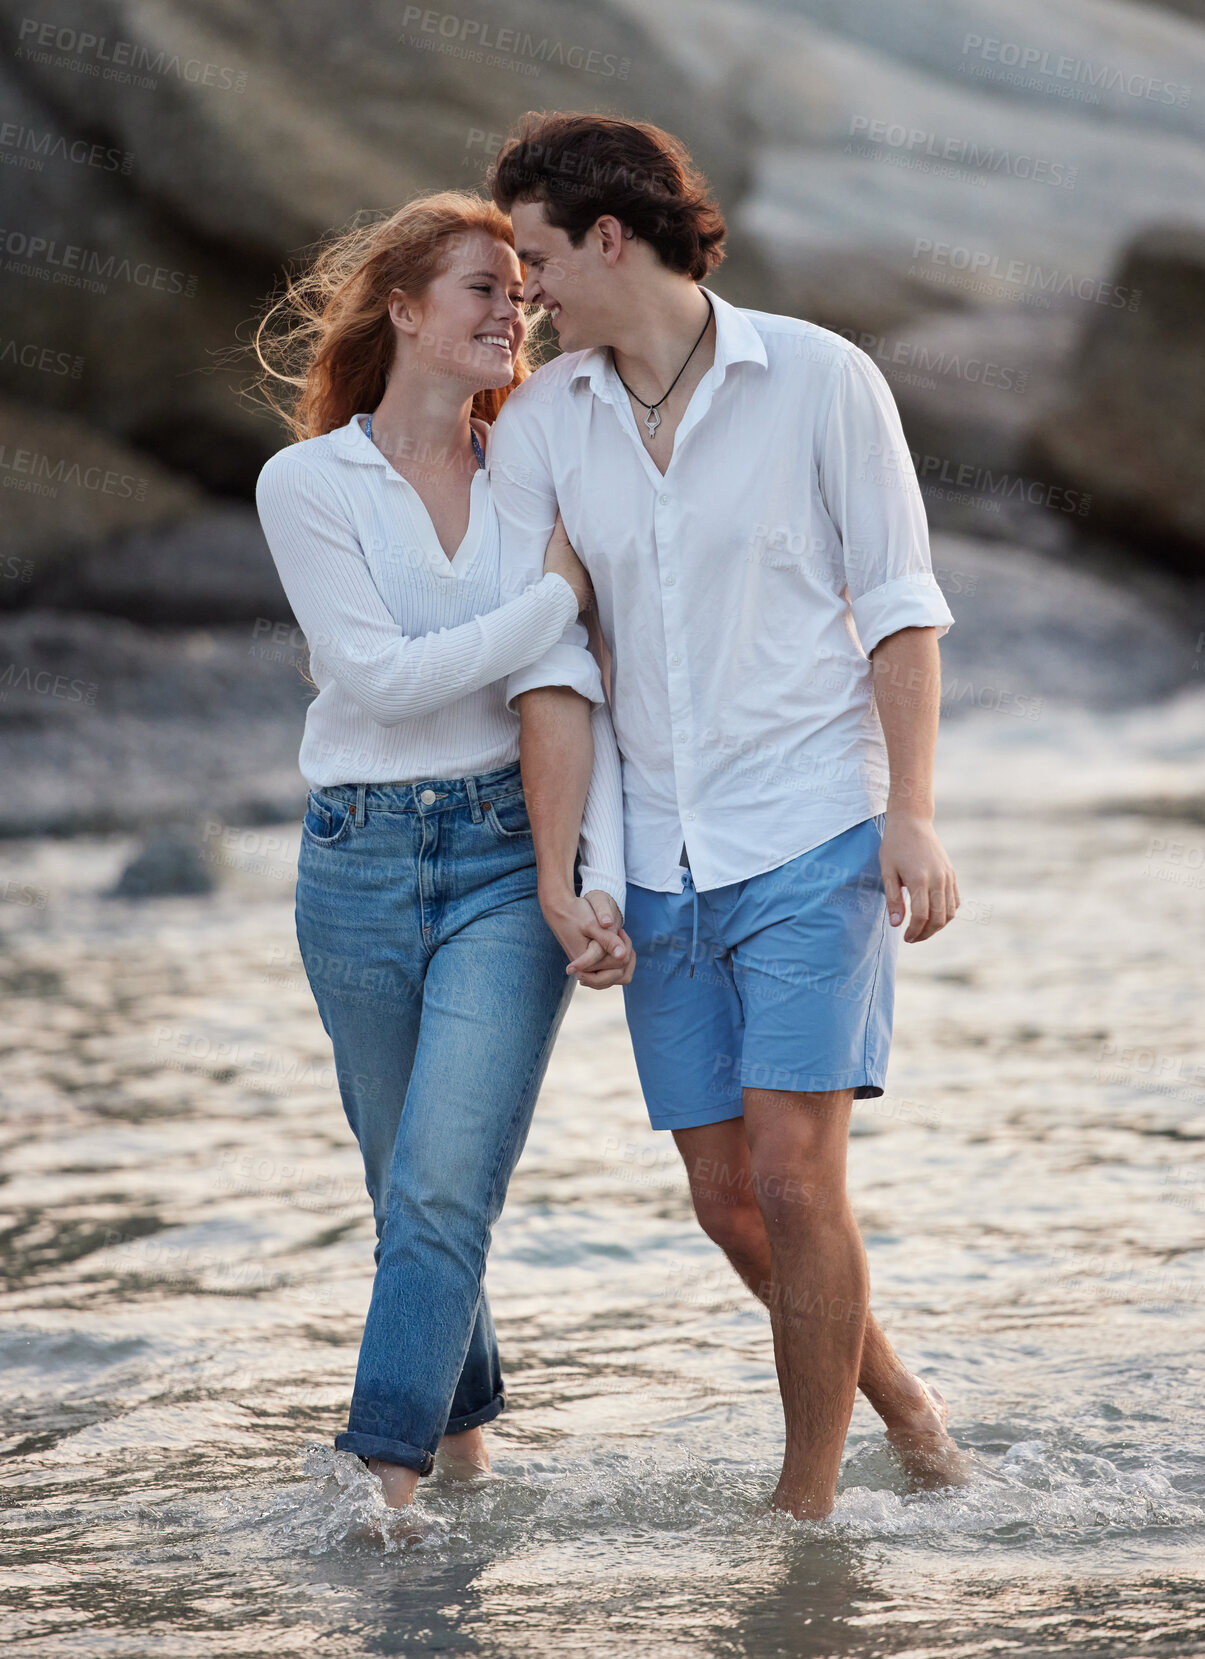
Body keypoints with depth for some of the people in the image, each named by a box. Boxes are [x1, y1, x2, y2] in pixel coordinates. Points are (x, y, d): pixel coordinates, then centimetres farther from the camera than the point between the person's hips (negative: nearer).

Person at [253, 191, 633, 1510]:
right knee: (410, 1192, 12)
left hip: (511, 854, 0)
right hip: (359, 864, 0)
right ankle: (465, 1433, 32)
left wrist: (600, 882, -15)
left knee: (444, 1191, -13)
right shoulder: (306, 483, -1)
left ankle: (386, 1477, -12)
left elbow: (578, 693, -3)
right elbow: (382, 675, -12)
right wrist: (560, 592, -12)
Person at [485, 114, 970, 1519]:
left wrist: (910, 813, -11)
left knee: (792, 1177, -10)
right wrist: (559, 875, -6)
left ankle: (806, 1503, 3)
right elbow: (546, 663, 0)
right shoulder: (537, 428, 2)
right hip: (662, 864, 4)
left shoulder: (820, 379, -6)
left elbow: (899, 603, -3)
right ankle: (886, 1382, 33)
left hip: (813, 838, -4)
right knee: (726, 1199, 8)